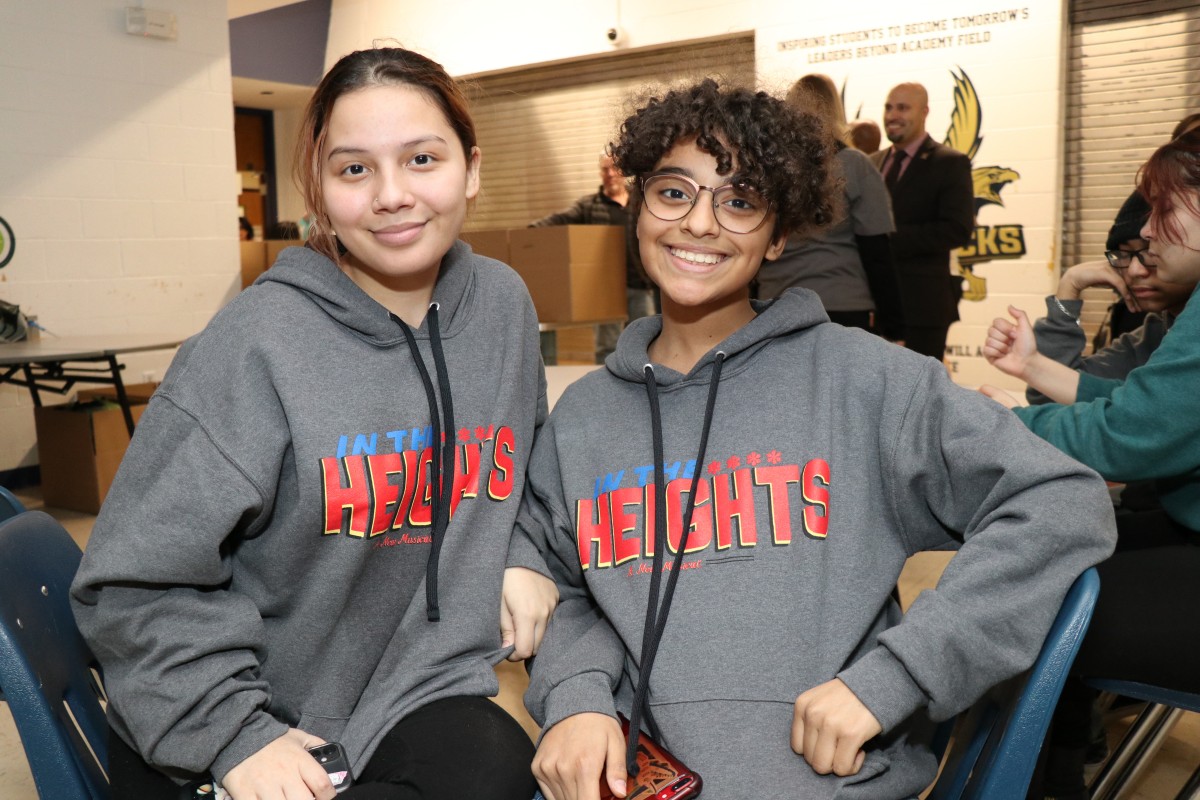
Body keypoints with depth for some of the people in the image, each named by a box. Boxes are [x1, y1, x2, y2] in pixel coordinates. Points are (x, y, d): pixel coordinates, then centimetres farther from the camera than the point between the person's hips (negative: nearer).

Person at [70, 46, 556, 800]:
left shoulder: (502, 305, -1)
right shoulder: (256, 343, -18)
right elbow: (140, 580, -13)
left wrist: (516, 555, 1)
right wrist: (234, 734, -17)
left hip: (419, 699, 3)